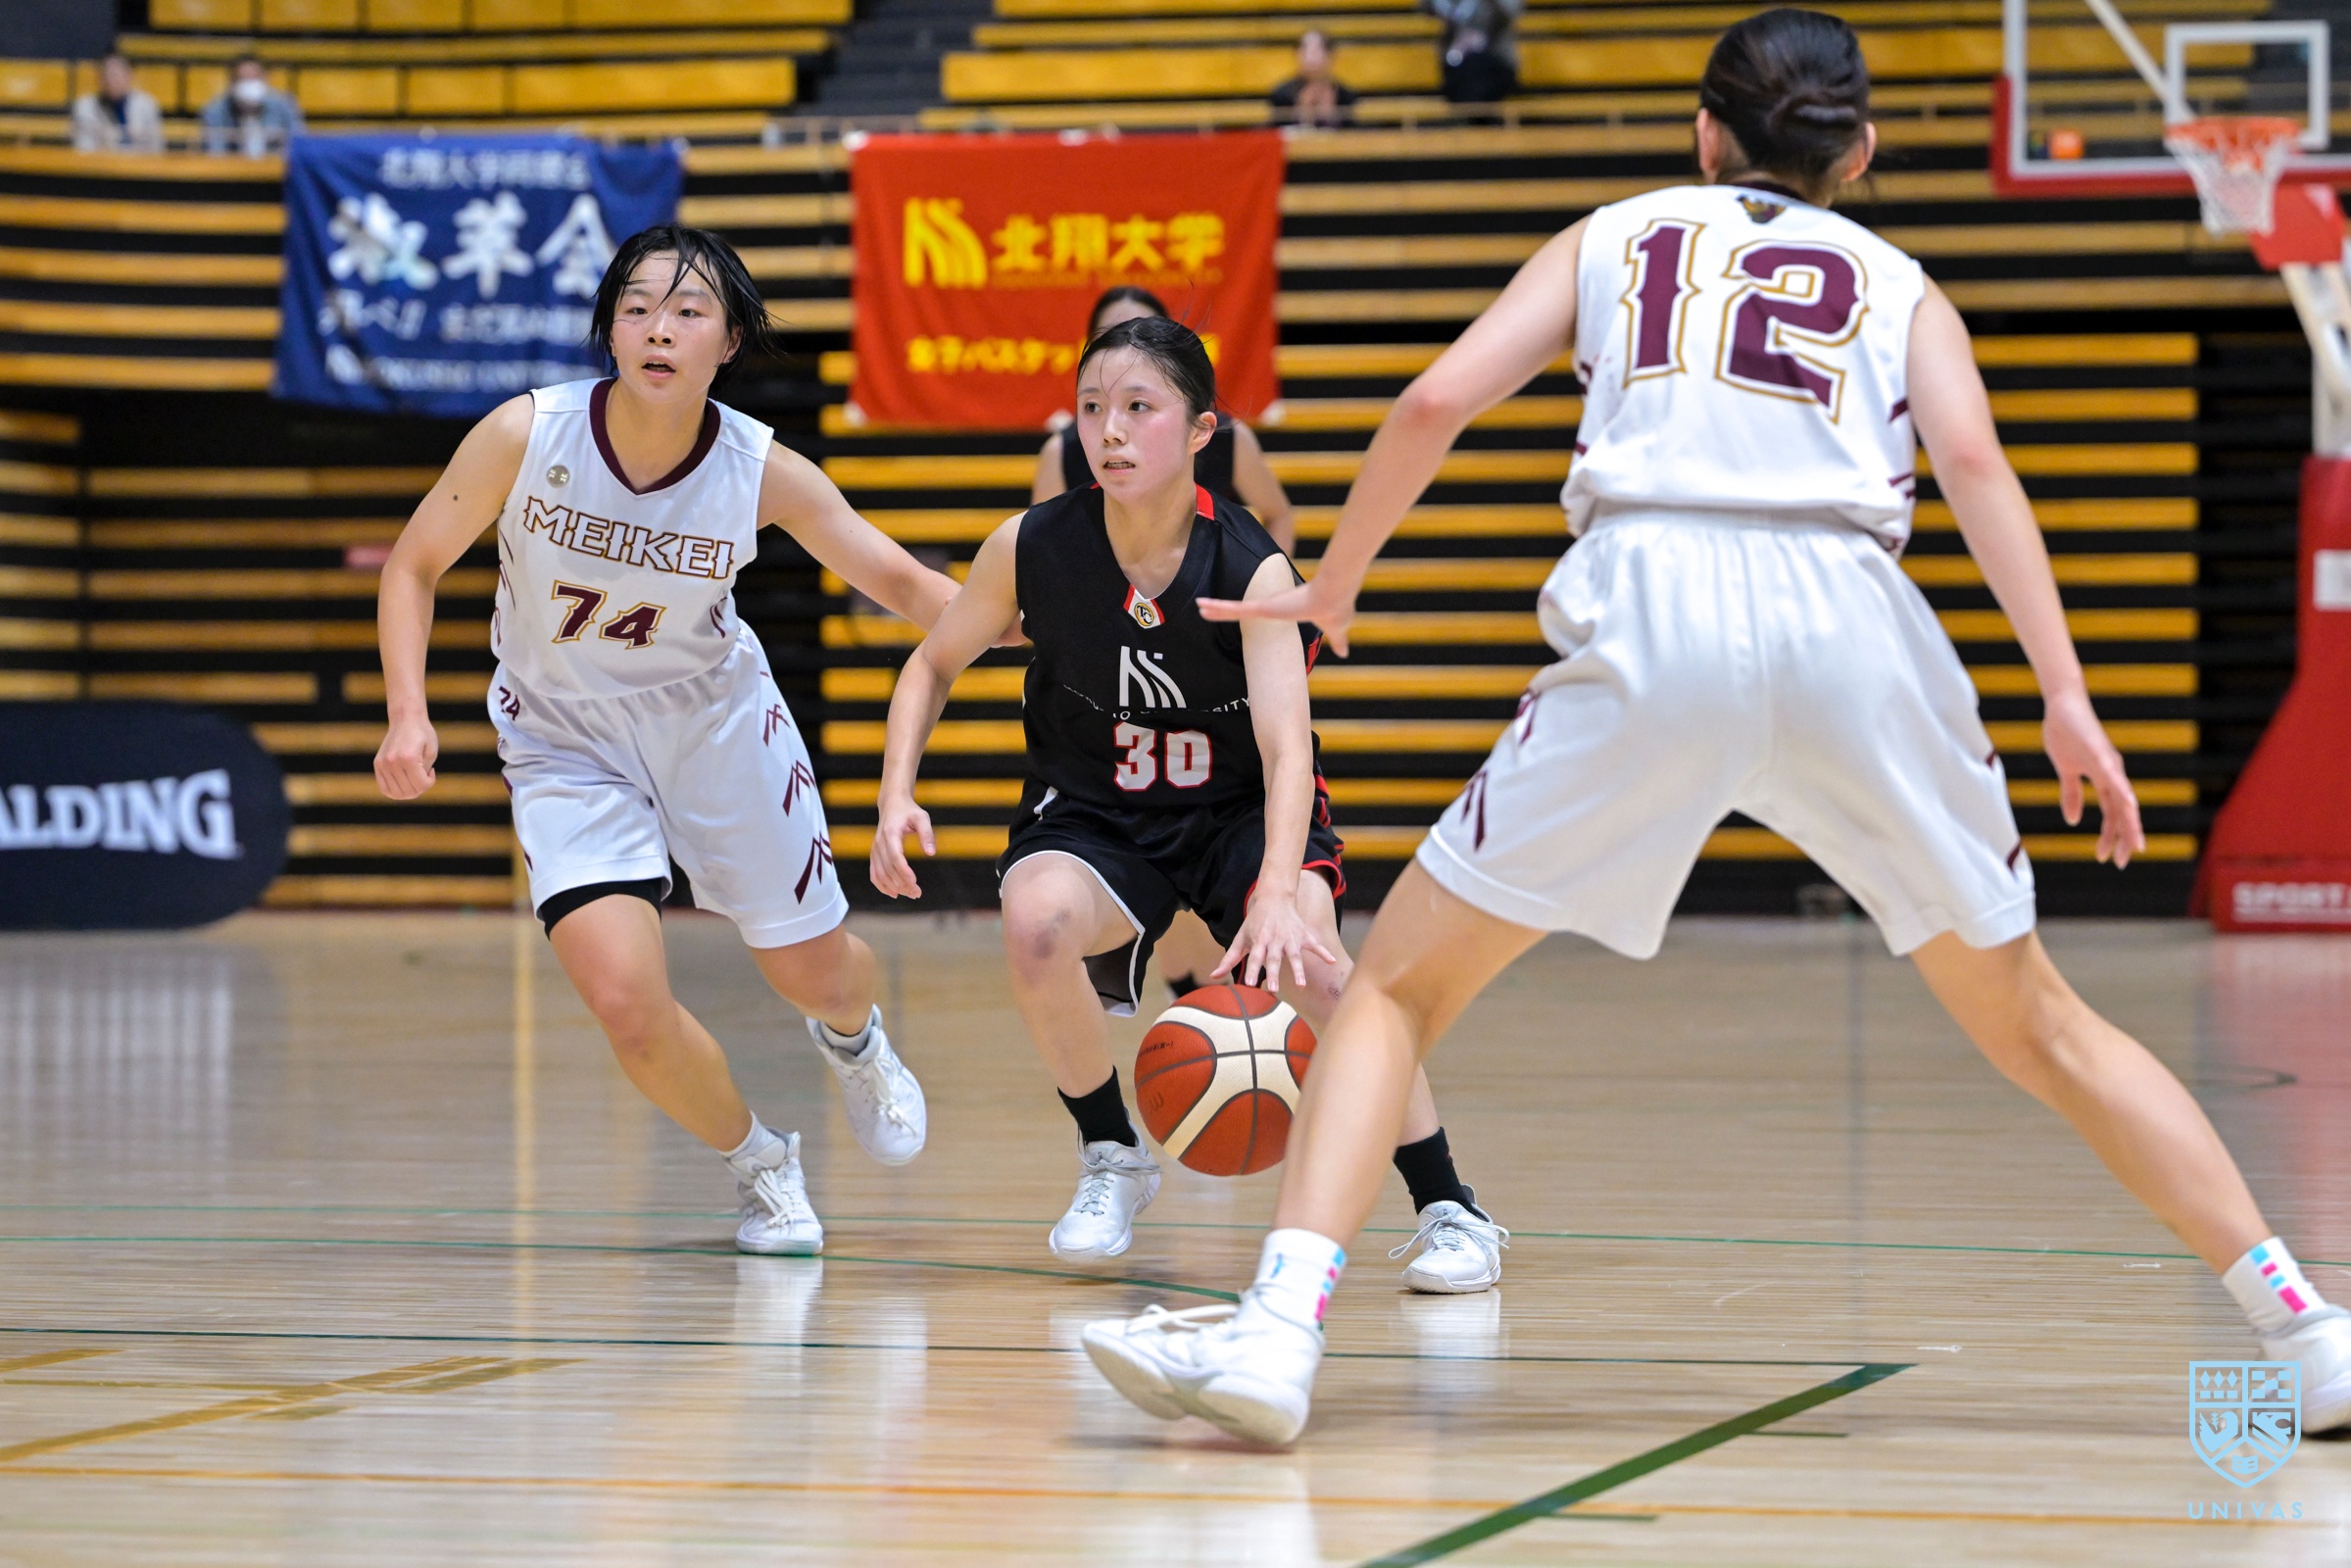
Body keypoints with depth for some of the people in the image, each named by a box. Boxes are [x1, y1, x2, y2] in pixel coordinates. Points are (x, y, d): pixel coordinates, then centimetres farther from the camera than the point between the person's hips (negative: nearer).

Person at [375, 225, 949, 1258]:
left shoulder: (763, 472, -20)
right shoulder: (525, 434, -23)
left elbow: (901, 582, -10)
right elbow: (414, 566, -10)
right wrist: (408, 715, -22)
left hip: (716, 720, 1)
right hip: (564, 740, -1)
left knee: (814, 972, 13)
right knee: (627, 1001, -19)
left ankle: (851, 1039, 55)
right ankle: (758, 1164, 13)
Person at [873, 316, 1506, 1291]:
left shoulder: (1253, 570, -22)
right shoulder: (1031, 549, -16)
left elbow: (1286, 746, -33)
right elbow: (933, 666, 1)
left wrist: (1279, 895, -50)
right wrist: (897, 797, -16)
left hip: (1242, 812, -2)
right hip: (1093, 815, 2)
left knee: (1304, 954, -31)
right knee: (1036, 919, -32)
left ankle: (1449, 1208, -16)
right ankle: (1111, 1162, -5)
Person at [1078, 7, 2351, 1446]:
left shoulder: (1620, 235, 26)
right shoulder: (1896, 281, 25)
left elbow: (1437, 403, 12)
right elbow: (1972, 461, 5)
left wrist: (1333, 586, 26)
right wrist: (2067, 696, -2)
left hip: (1653, 613, -2)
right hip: (1853, 622, 2)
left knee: (1401, 985, 9)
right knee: (2035, 1024, 18)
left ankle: (1280, 1329, -9)